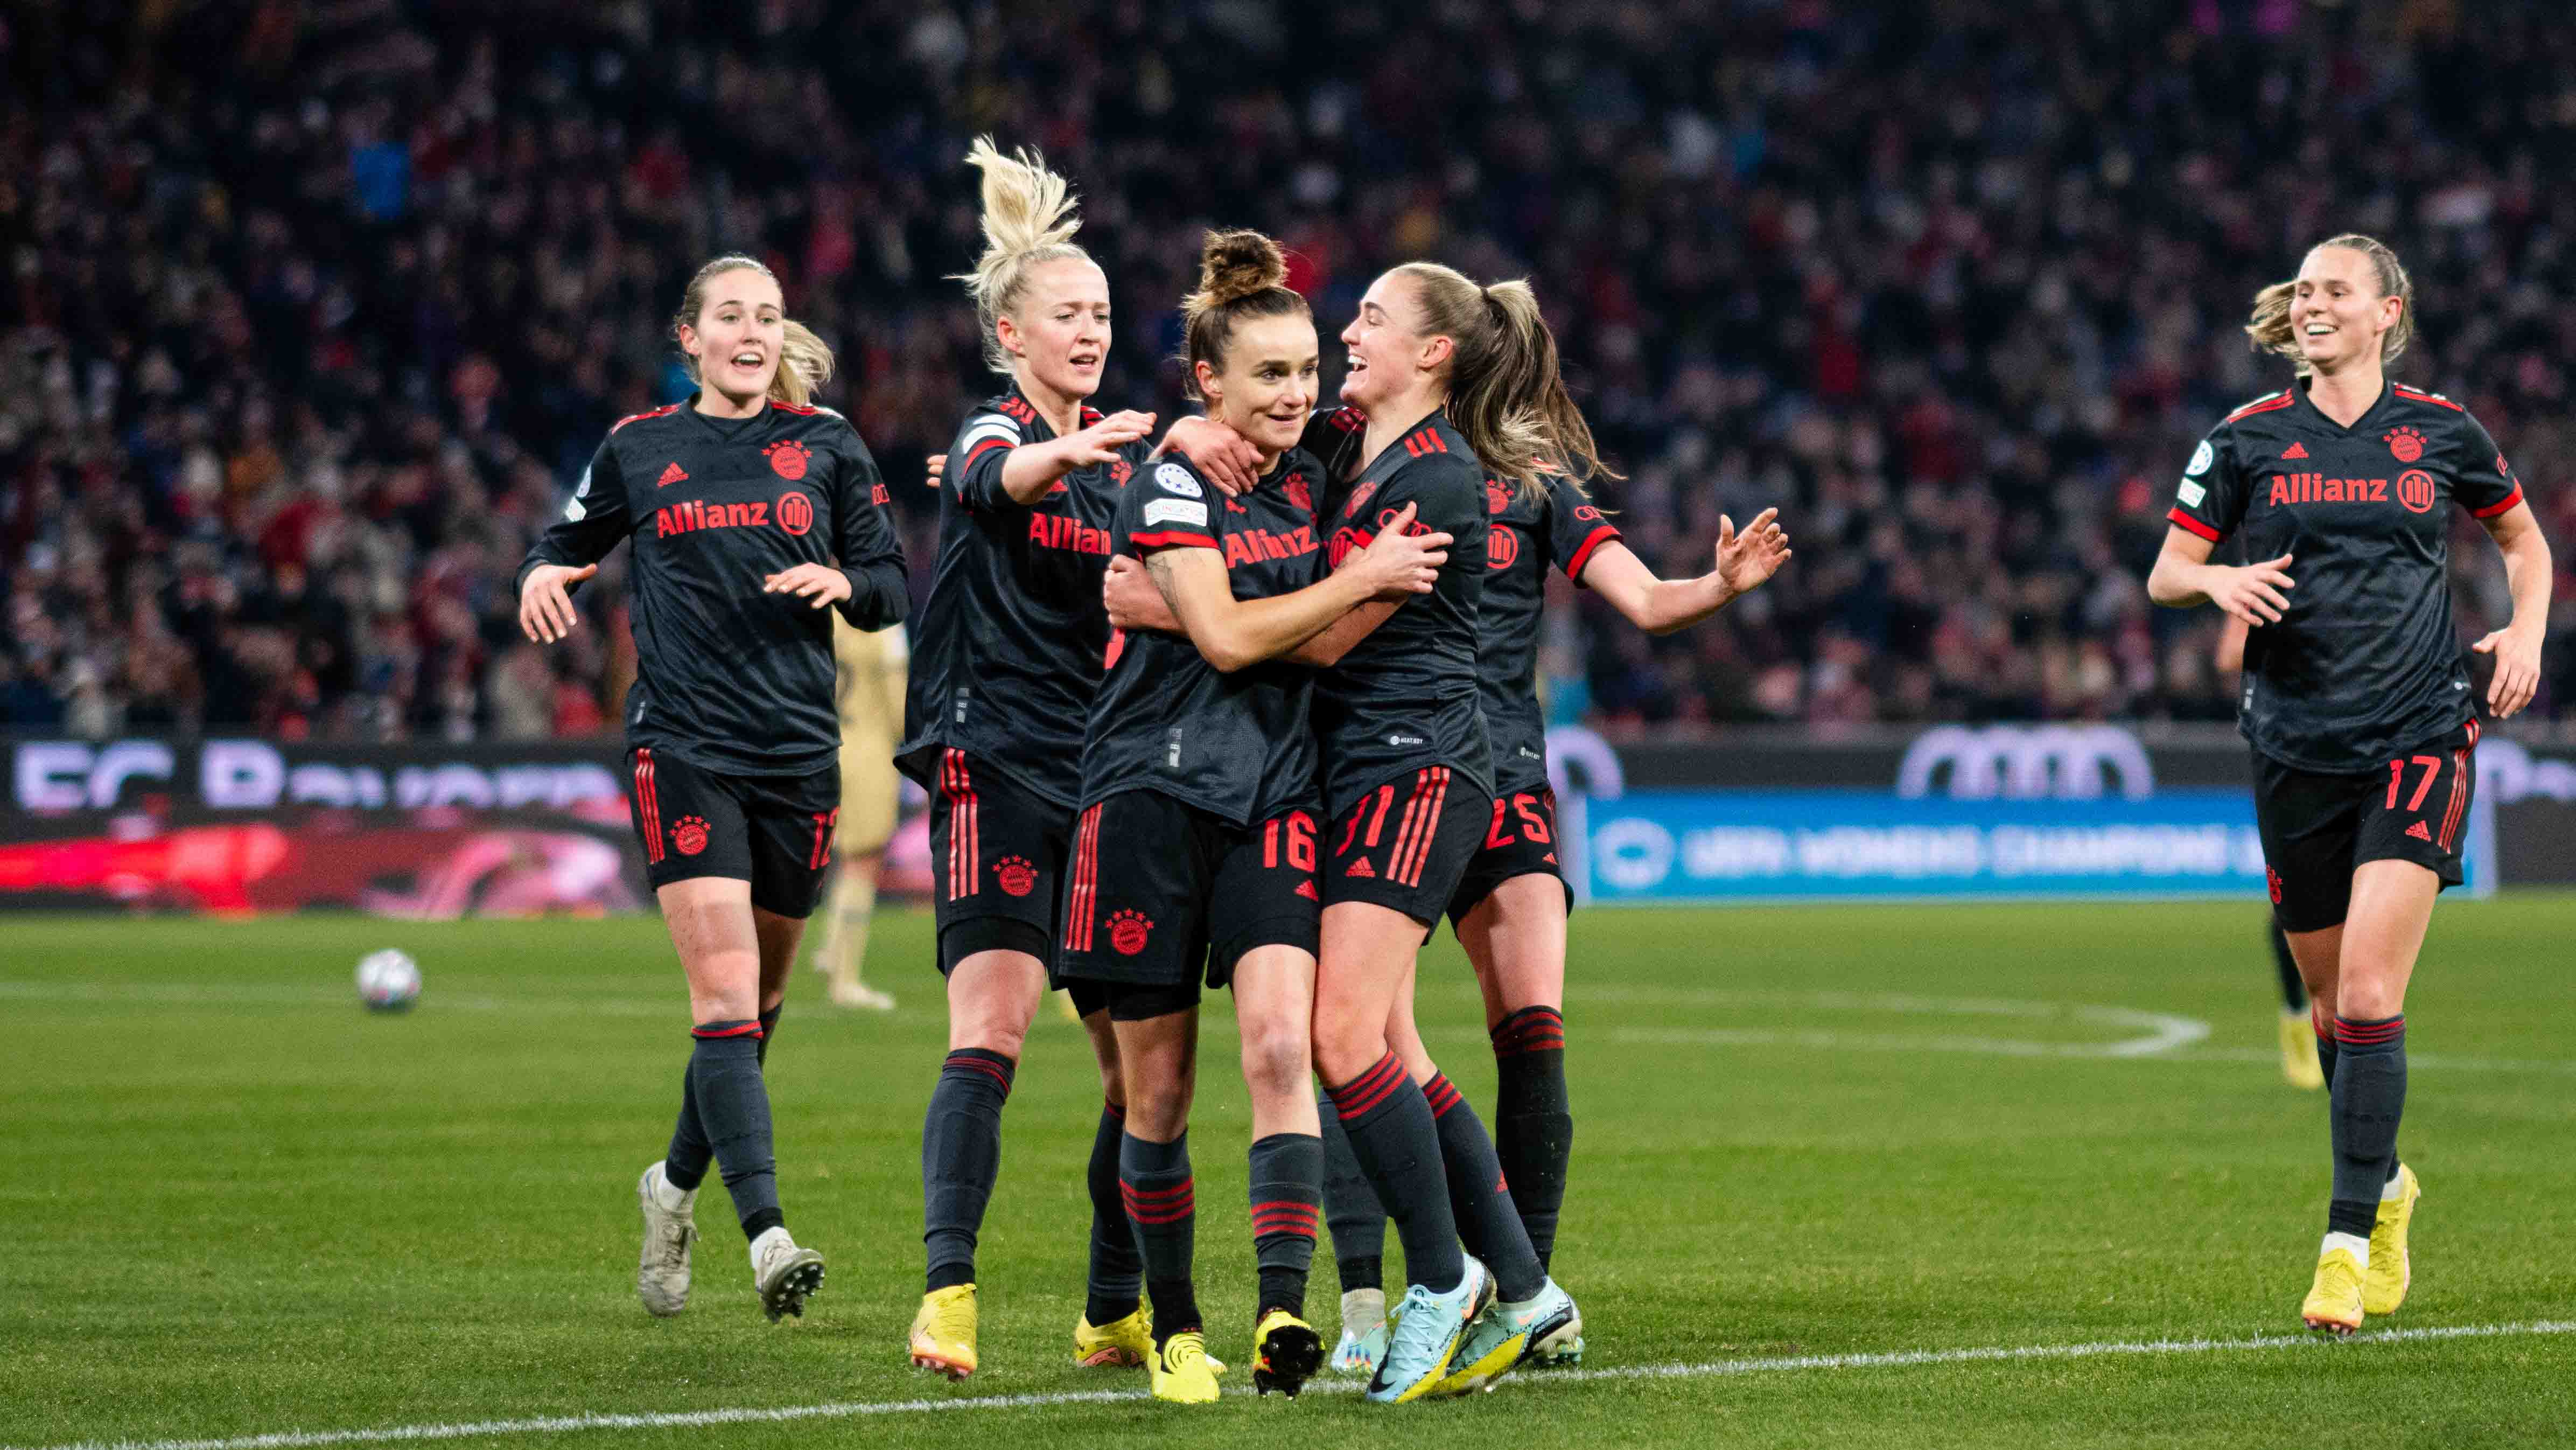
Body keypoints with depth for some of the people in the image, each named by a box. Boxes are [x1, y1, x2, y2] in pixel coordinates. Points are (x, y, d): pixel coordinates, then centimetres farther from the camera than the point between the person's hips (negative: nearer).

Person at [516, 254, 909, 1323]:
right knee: (724, 989, -16)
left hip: (799, 752, 3)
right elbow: (570, 543, 20)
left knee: (758, 1002, 11)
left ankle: (676, 1183, 36)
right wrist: (542, 574, -3)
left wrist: (843, 582, -12)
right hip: (683, 745, -3)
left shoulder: (826, 446, 9)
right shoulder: (639, 450, 7)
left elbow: (892, 587, 9)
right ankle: (767, 1234, -24)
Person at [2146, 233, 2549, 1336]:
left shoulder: (2441, 432, 3)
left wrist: (2527, 634, 2)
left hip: (2419, 740, -2)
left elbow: (2524, 539, 19)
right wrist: (2219, 581, -16)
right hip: (2297, 750, 2)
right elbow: (2165, 573, 5)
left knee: (2369, 995, -15)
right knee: (2331, 1006, 10)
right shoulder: (2248, 439, 3)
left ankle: (2349, 1242, -11)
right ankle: (2386, 1183, 35)